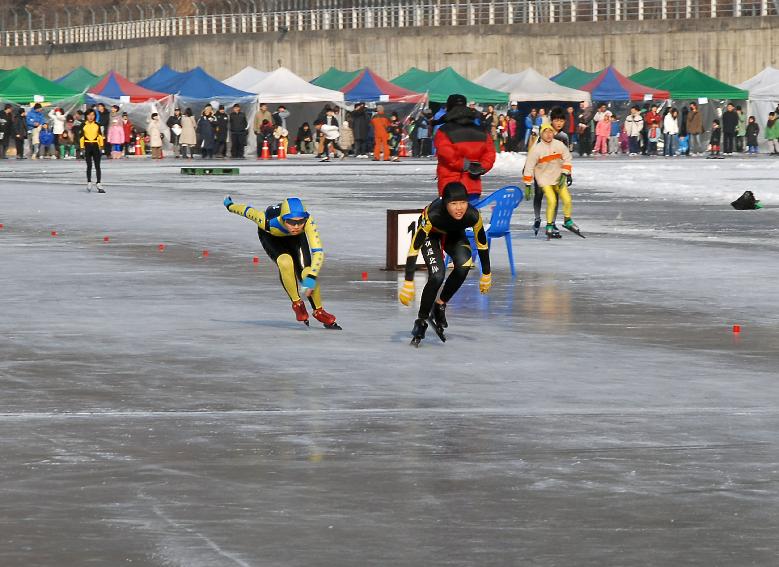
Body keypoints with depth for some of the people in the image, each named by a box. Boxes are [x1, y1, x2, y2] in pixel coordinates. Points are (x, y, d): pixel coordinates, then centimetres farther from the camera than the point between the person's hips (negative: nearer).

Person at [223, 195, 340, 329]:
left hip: (296, 238, 1)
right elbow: (248, 211, -23)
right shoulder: (269, 222, -42)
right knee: (285, 262, -30)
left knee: (307, 272, -16)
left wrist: (311, 278, -58)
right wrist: (229, 206, -3)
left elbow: (318, 251, -46)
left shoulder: (307, 221, -42)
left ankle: (319, 312, 9)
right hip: (270, 236, -1)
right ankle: (297, 303, -8)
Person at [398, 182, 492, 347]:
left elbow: (482, 244, -14)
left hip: (455, 234, 3)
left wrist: (486, 275, -5)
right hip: (431, 234, -3)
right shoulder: (432, 215, -41)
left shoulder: (473, 216, -33)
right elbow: (414, 248, -35)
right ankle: (421, 321, -2)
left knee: (464, 265, -23)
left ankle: (440, 305, 1)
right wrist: (408, 282, -35)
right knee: (437, 276, -21)